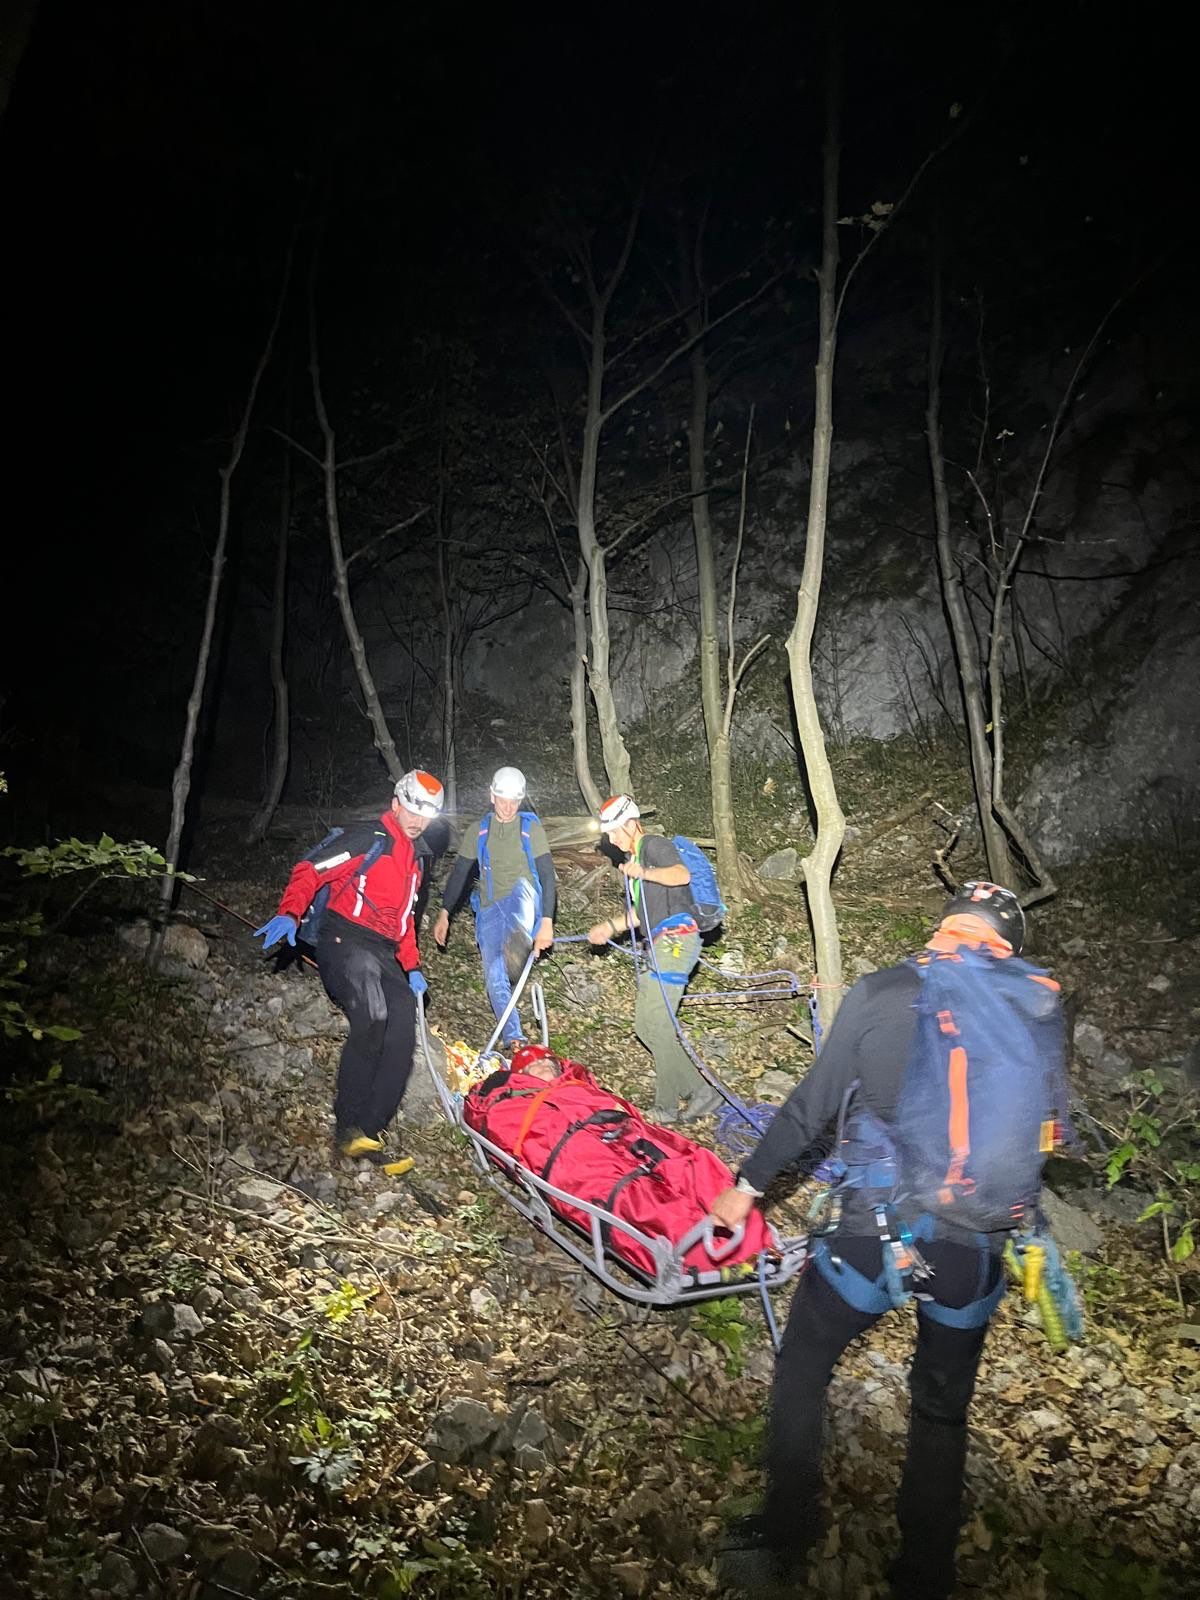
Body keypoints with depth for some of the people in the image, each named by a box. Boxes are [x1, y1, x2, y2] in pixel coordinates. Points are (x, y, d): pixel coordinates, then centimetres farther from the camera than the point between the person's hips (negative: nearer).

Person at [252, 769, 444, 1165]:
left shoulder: (414, 861, 25)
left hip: (384, 954, 8)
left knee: (402, 1035, -12)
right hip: (346, 940, -8)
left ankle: (370, 1132, -10)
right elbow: (309, 870, -10)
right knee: (372, 1017, -32)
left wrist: (411, 967, 21)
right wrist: (289, 914, -26)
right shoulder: (368, 839, 0)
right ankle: (349, 1126, -24)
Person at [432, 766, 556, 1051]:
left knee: (524, 884, -37)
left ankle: (519, 947, -57)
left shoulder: (532, 828, 1)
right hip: (490, 910, 2)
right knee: (494, 977, -7)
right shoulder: (478, 831, 7)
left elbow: (547, 876, -3)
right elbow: (459, 874, 12)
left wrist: (547, 922, -12)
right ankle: (513, 1039, 4)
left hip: (523, 906, -2)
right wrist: (444, 915, 7)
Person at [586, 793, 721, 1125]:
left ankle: (668, 1107, -4)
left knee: (656, 1024, -13)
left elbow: (682, 875, -27)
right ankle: (696, 1092, 11)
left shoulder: (654, 844, -6)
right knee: (645, 1025, 8)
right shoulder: (631, 858, 24)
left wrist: (646, 873, -42)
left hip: (675, 940, -11)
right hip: (660, 946, 11)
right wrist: (611, 926, 22)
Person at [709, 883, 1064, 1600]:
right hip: (974, 1248, 2)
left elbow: (812, 1105, 0)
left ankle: (783, 1540, 32)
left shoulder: (880, 991, -4)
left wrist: (750, 1182, 12)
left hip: (870, 1232, -2)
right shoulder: (1041, 1007, 2)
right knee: (943, 1412, 25)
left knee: (801, 1372, 22)